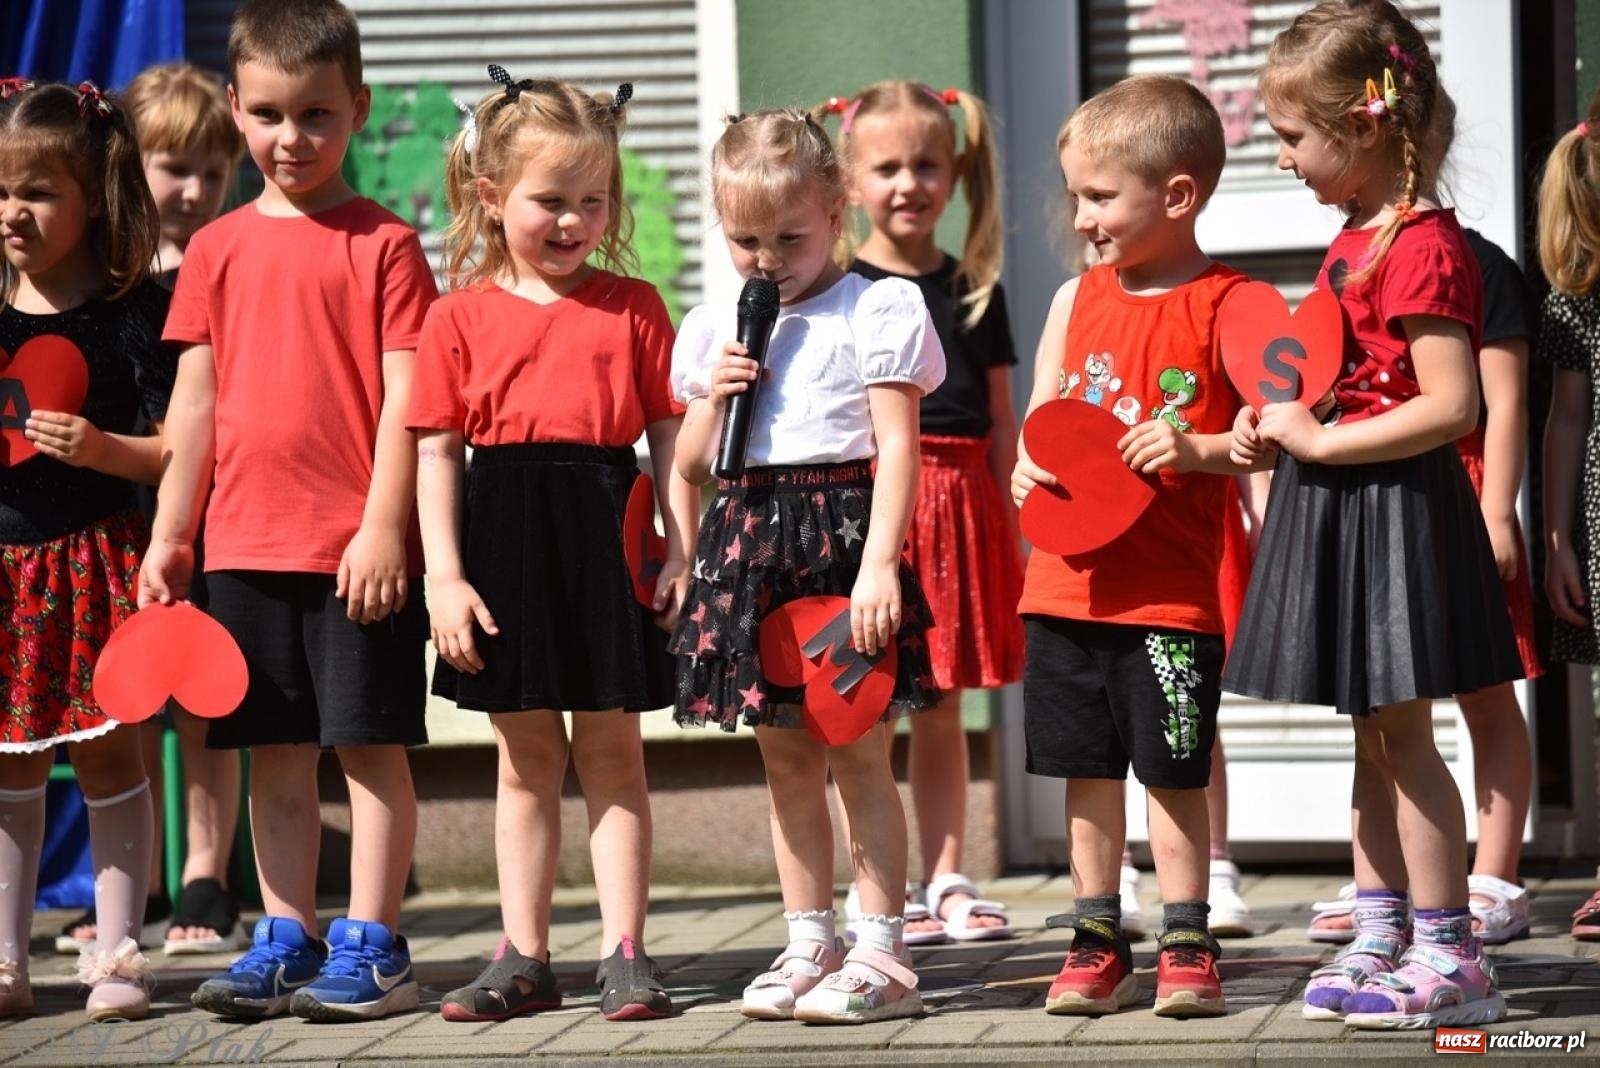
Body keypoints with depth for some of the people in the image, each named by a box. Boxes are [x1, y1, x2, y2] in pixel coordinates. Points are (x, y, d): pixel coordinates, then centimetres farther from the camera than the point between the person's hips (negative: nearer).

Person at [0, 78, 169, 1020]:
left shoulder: (132, 313, -6)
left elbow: (178, 448, -7)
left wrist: (103, 450, -22)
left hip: (92, 559, -4)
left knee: (108, 755, 2)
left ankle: (117, 954, 9)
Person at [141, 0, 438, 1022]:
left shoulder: (383, 245, -3)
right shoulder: (218, 249, 9)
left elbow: (404, 398, -7)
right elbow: (195, 401, 11)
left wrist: (383, 526, -14)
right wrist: (170, 533, 8)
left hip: (359, 549, -4)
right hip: (246, 543, 4)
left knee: (371, 743, 1)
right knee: (277, 750, 10)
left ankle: (371, 943, 7)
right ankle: (286, 939, 17)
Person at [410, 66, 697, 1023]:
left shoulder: (632, 307, 4)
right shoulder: (461, 317, 3)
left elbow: (669, 437, 4)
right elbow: (437, 450, 2)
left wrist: (684, 551, -4)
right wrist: (444, 575, -4)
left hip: (605, 531, -1)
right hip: (504, 539, 1)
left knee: (611, 751, 5)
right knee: (527, 758, 9)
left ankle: (626, 952, 8)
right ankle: (525, 956, 15)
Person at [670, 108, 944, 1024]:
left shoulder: (874, 313, -4)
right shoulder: (717, 329, 13)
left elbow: (897, 447, -11)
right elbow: (693, 465, 16)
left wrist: (879, 565, -19)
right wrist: (714, 395, -3)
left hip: (842, 536, -6)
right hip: (751, 542, 6)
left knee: (859, 757, -4)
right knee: (788, 759, 11)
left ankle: (882, 953, 0)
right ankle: (810, 946, 18)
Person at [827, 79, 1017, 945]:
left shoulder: (975, 291, 11)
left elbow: (999, 419, 13)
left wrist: (1009, 525, 9)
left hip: (961, 508, 4)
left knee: (943, 709, 9)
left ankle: (945, 882, 15)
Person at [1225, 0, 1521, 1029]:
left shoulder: (1420, 247, -18)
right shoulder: (1358, 239, 12)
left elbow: (1452, 406, -24)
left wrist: (1319, 441, -20)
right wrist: (1278, 426, 5)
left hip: (1396, 508, -9)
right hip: (1340, 513, 9)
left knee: (1405, 733, -5)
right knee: (1373, 736, 14)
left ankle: (1450, 959, 1)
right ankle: (1381, 941, 22)